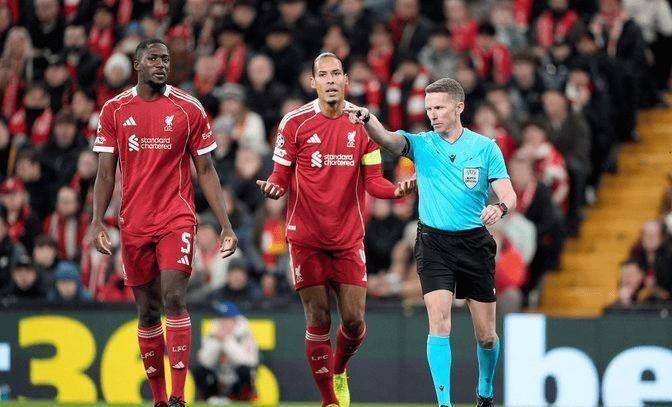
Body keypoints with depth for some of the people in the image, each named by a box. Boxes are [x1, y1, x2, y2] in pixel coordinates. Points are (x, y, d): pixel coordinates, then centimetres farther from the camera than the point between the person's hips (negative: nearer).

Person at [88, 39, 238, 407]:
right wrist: (97, 222, -4)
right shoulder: (114, 110, 5)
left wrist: (225, 225, 1)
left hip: (177, 219, -2)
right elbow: (106, 172, 7)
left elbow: (205, 171, 6)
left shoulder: (189, 109, 2)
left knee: (173, 297, -18)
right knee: (147, 311, 6)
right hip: (134, 223, 2)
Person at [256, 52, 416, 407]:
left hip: (349, 240, 2)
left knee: (354, 321, -3)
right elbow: (282, 177, 1)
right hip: (306, 240, -2)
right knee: (318, 322, -2)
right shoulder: (295, 122, -3)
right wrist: (272, 188, -22)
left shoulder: (363, 123, 3)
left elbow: (372, 181, 4)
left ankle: (340, 371, 29)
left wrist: (398, 190, -16)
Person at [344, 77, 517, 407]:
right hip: (433, 242, -1)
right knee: (439, 323, -17)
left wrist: (500, 207, -29)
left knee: (486, 335, 7)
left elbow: (508, 195, -5)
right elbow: (386, 138, -18)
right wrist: (366, 118, -40)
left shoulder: (486, 147, 1)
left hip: (475, 243, 1)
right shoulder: (422, 144, 1)